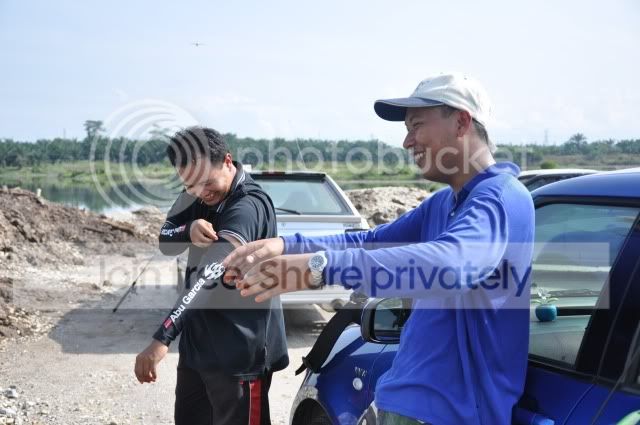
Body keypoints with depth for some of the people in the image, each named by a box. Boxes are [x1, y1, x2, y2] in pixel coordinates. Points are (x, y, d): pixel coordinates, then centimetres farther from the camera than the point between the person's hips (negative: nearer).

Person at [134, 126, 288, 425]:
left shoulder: (249, 205, -24)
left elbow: (209, 276, -35)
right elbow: (165, 243, -3)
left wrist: (162, 339, -42)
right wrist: (188, 229, -26)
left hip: (240, 351, -8)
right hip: (197, 343, 8)